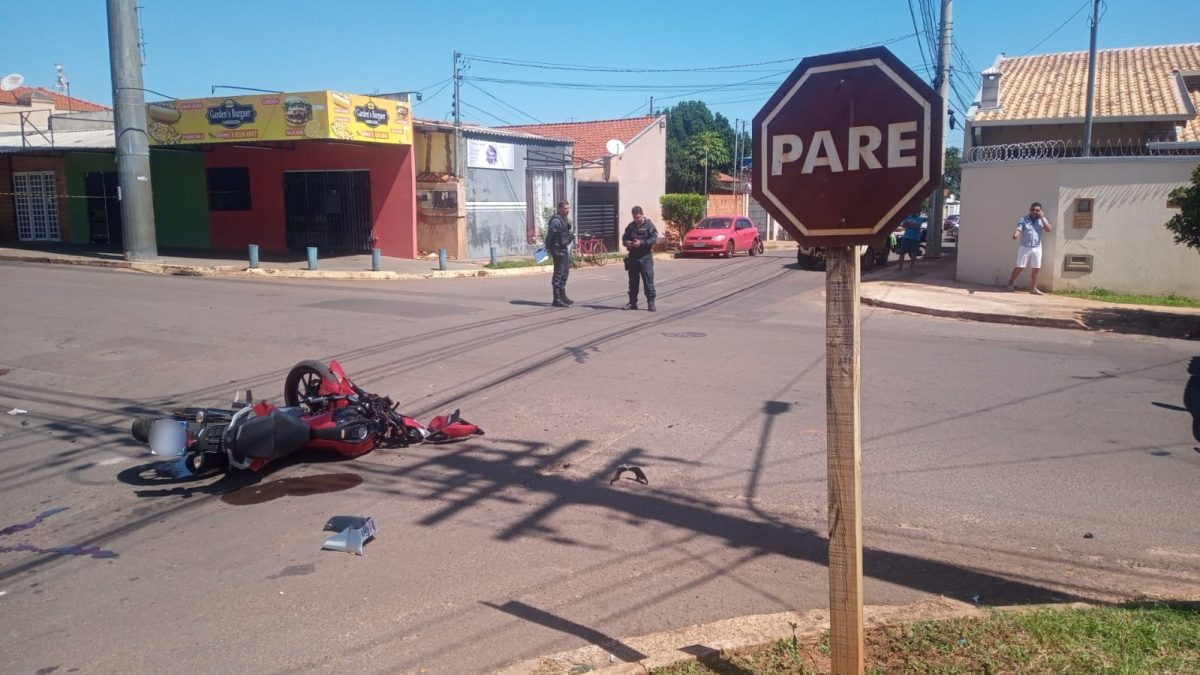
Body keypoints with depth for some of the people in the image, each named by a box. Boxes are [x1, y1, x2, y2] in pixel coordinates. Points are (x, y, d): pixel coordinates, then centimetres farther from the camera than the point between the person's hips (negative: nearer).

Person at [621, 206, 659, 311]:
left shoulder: (649, 225, -2)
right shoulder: (630, 226, 13)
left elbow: (654, 239, -10)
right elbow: (624, 238, 19)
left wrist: (642, 243, -21)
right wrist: (627, 243, -5)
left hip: (645, 256, -5)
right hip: (633, 256, 5)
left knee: (648, 281, -6)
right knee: (633, 281, 10)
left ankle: (651, 303, -2)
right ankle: (632, 302, 17)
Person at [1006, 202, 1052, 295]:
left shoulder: (1042, 220, 6)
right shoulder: (1023, 219, -3)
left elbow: (1049, 229, -7)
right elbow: (1018, 229, -17)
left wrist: (1042, 217, -9)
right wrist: (1015, 234, -40)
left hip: (1037, 248, 3)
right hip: (1024, 247, -3)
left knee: (1035, 269, 6)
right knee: (1020, 267, -1)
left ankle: (1033, 288, 15)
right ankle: (1011, 282, 22)